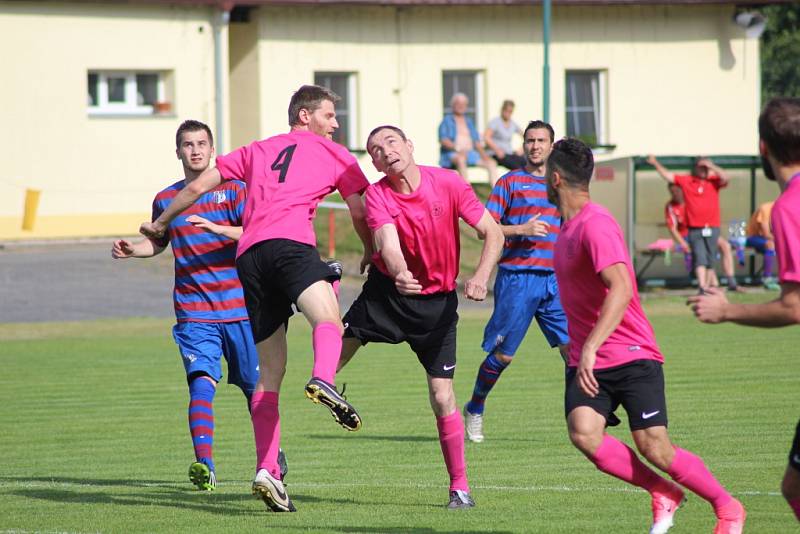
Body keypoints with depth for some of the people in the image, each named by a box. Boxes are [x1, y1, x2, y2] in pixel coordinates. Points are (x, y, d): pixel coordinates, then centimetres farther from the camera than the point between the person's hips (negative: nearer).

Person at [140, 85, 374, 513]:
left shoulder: (256, 151, 31)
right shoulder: (331, 154, 20)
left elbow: (197, 187, 31)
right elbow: (360, 210, 20)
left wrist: (159, 224, 45)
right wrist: (372, 253, 38)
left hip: (248, 255, 5)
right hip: (290, 244, -5)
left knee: (269, 370, 7)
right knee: (328, 319, -27)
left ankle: (267, 469, -4)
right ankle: (323, 379, -63)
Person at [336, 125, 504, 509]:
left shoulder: (448, 184, -13)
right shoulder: (378, 195, -13)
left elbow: (493, 234, -11)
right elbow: (387, 242, -29)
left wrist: (480, 278, -28)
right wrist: (399, 274, -51)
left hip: (437, 303, -1)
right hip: (387, 291, 1)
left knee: (442, 395, -6)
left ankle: (460, 486, 6)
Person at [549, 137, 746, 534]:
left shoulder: (595, 225, -16)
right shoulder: (568, 226, 14)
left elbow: (621, 289, -30)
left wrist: (590, 347, -37)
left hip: (632, 356, -8)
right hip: (587, 363, 8)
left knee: (654, 448, -12)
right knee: (583, 434, -17)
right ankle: (663, 494, -1)